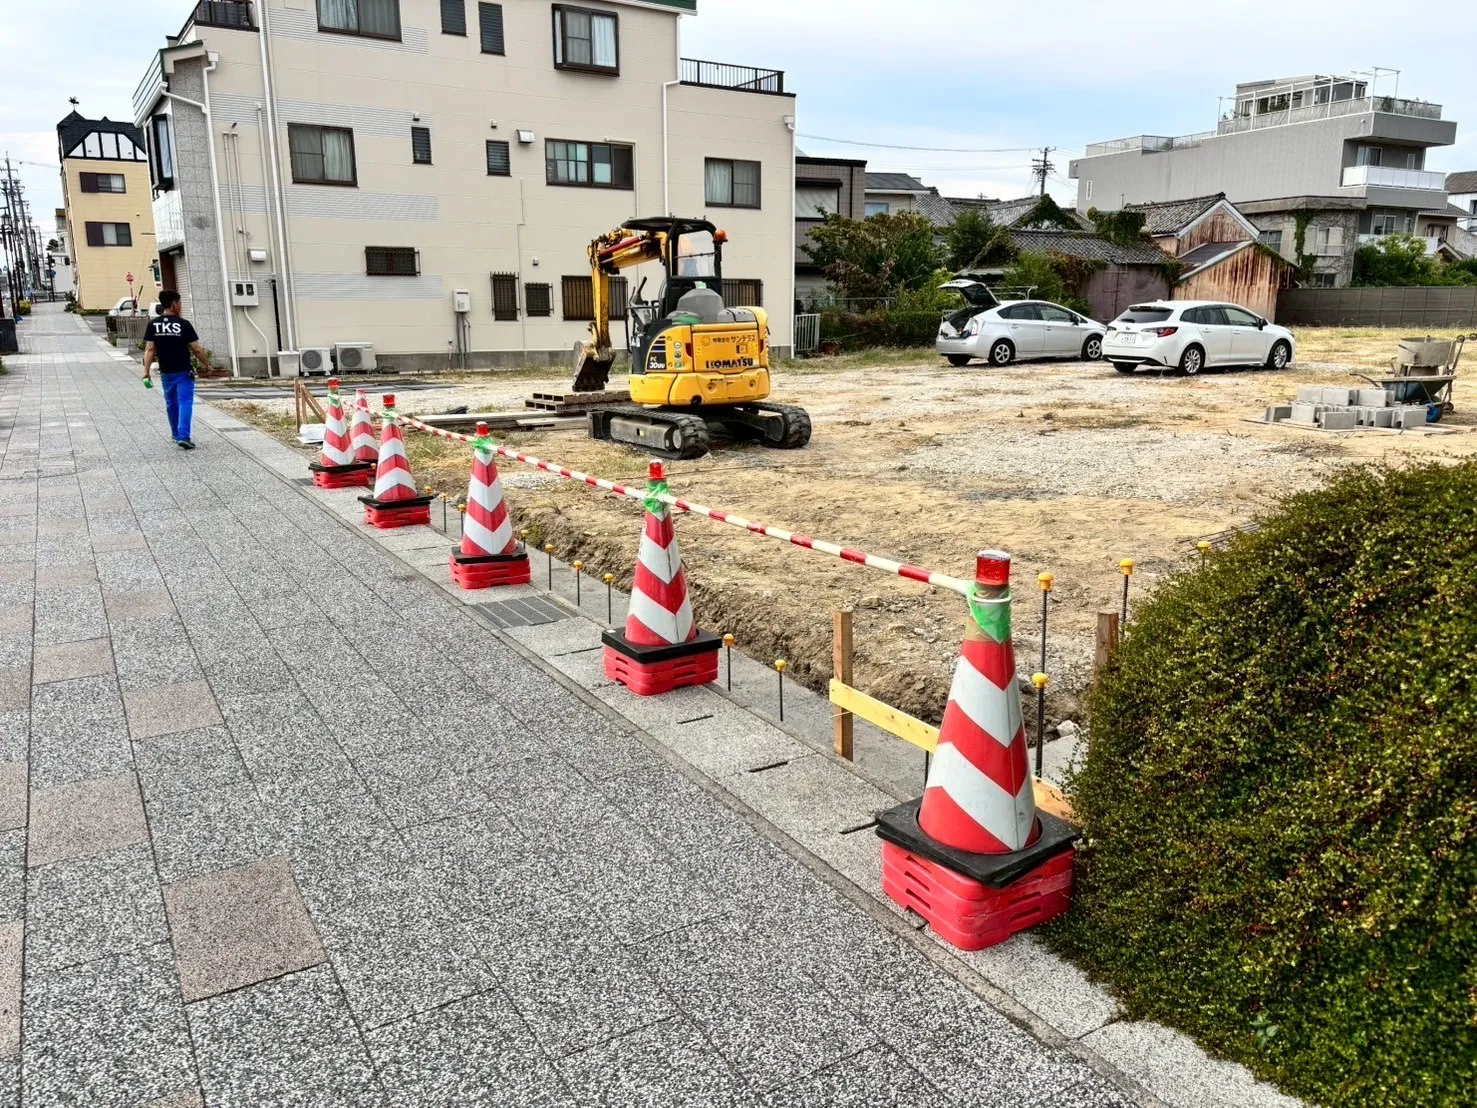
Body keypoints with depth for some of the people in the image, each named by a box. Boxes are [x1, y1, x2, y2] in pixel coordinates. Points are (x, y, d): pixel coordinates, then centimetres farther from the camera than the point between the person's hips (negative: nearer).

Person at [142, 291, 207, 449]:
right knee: (185, 402, -5)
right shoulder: (183, 324, -10)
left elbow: (149, 349, -4)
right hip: (184, 371, -4)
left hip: (166, 372, 4)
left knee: (171, 403, 19)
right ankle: (183, 436, -18)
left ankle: (176, 434, 32)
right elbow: (196, 349, -9)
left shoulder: (153, 324, 0)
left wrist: (146, 371, -2)